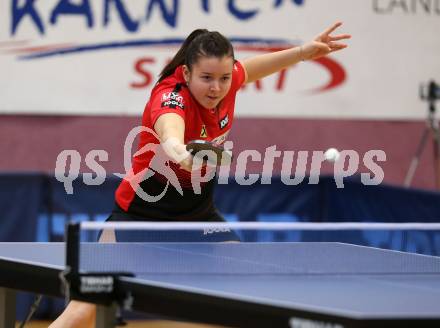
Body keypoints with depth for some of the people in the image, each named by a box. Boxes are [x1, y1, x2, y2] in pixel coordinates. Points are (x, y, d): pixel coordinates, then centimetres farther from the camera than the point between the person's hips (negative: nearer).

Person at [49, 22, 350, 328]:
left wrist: (303, 51, 0)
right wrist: (179, 151, -78)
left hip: (198, 210, 6)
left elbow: (250, 67, 13)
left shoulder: (224, 79, -12)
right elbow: (169, 132, -55)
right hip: (142, 211, -6)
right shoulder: (171, 98, -30)